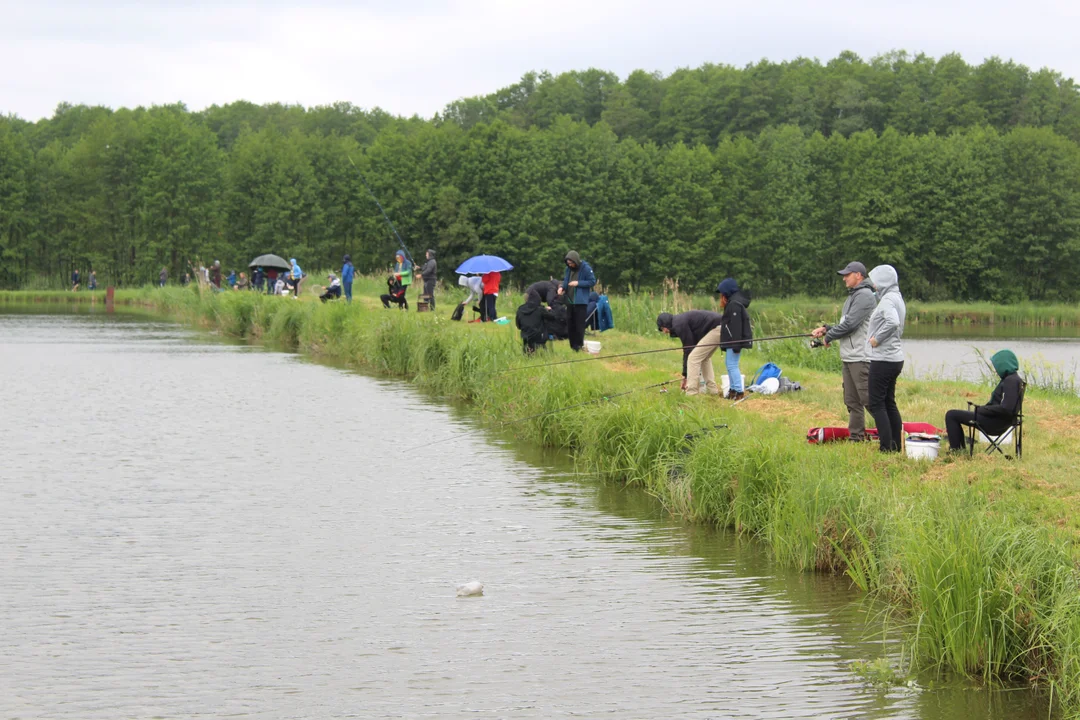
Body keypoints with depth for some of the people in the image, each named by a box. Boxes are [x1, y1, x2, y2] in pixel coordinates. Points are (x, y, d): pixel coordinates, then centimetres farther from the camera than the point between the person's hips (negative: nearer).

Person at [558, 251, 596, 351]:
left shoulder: (586, 268, -10)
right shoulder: (568, 269, 8)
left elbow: (592, 282, -10)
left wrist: (578, 283, -18)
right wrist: (562, 287, -3)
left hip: (581, 301, -6)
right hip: (570, 301, 6)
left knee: (579, 325, -5)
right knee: (570, 325, 9)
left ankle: (579, 346, 0)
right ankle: (573, 346, 16)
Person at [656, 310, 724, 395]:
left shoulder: (679, 325, -8)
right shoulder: (680, 321, 22)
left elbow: (689, 348, -7)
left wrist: (685, 375, 0)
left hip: (716, 329, -10)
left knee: (693, 358, -8)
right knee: (704, 358, 23)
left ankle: (691, 393, -8)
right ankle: (712, 390, 24)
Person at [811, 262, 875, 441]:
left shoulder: (864, 295, -12)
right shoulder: (853, 296, 21)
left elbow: (850, 324, -18)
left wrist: (829, 337, -6)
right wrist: (826, 329, 9)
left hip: (860, 358, -11)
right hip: (849, 357, 11)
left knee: (868, 398, -12)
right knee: (852, 401, 11)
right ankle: (856, 437, 14)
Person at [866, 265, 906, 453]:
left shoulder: (887, 300, -15)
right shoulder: (897, 298, 15)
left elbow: (893, 322, -33)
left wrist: (877, 338, -21)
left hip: (883, 360, -10)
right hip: (895, 358, 10)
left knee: (876, 404, -5)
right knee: (889, 403, 15)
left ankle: (886, 447, -8)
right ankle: (896, 445, 17)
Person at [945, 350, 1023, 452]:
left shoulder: (1011, 381, -20)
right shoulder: (1013, 379, 11)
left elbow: (1005, 409, -27)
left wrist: (982, 409, -17)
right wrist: (982, 408, 6)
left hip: (996, 423, -11)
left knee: (951, 415, -6)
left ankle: (956, 450, -1)